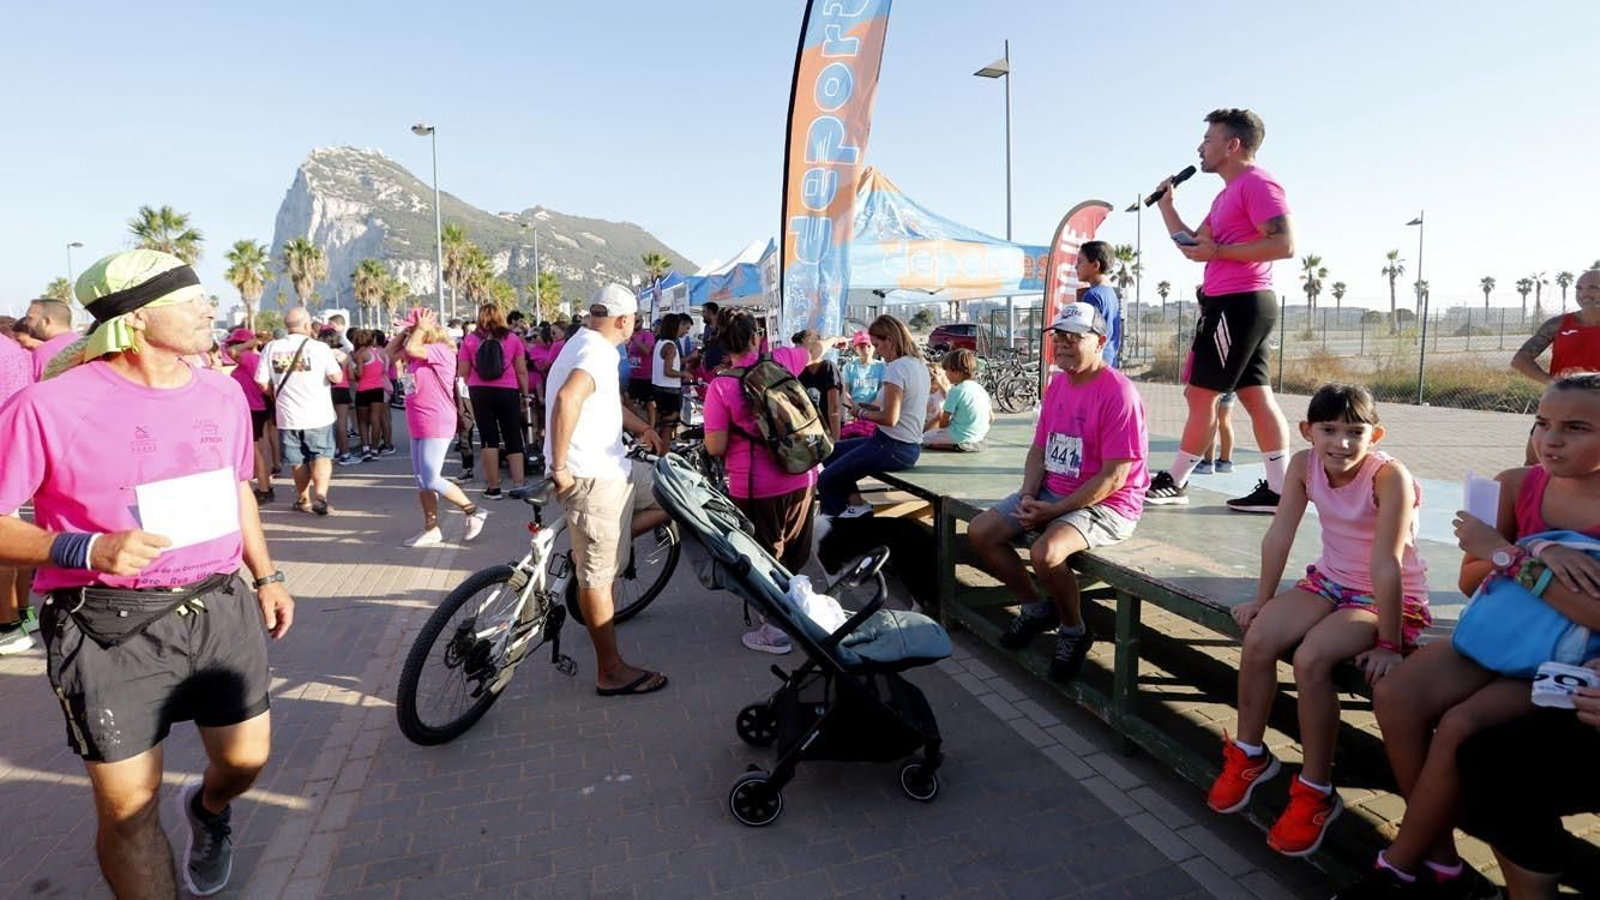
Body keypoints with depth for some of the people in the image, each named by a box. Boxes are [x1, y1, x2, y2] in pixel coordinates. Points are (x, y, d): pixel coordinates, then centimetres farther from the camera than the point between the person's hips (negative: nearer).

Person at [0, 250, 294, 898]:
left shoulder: (223, 394, 3)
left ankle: (208, 810, 51)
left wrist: (266, 576, 14)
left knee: (246, 758, 15)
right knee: (129, 804, 3)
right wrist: (88, 549, -26)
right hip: (111, 628, -4)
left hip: (221, 608, 5)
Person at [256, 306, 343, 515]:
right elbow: (337, 377, -10)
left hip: (288, 415, 3)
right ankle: (320, 496, -12)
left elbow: (262, 383, -1)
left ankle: (303, 499, 28)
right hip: (318, 415, -3)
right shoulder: (318, 347, -11)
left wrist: (278, 395, 18)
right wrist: (335, 362, 10)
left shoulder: (271, 348, -1)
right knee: (322, 455, 6)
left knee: (298, 460, 16)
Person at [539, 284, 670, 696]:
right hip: (593, 479, -10)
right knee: (599, 577, -1)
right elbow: (568, 398, -38)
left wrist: (642, 427, 16)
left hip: (611, 468, 10)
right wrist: (559, 468, -31)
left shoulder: (585, 343, 14)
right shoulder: (599, 353, -19)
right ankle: (612, 672, 10)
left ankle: (598, 542, 18)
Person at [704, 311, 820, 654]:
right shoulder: (782, 360, -3)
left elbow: (715, 448, -14)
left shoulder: (721, 386, -14)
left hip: (756, 489, -4)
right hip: (802, 478, 4)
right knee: (795, 556, 22)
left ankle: (774, 630, 20)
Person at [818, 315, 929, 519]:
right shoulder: (919, 364, 9)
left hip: (893, 448, -10)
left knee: (826, 481, 1)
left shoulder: (896, 368, -20)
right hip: (911, 446, 10)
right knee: (832, 452, 21)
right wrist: (872, 407, 6)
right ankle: (855, 504, 12)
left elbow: (890, 418, -25)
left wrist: (863, 413, -8)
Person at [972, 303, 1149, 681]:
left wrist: (1054, 511, -21)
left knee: (1045, 551, -34)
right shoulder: (1057, 383, 7)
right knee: (980, 532, -2)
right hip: (1051, 492, 8)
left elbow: (1114, 476, -21)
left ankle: (1073, 631, -3)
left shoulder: (1118, 393, -18)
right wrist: (1029, 497, -6)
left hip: (1106, 505, -8)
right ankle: (1036, 608, 17)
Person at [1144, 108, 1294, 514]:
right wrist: (1166, 205, 17)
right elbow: (1193, 245, 23)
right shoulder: (1229, 194, 22)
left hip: (1238, 304, -10)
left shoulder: (1257, 183, -10)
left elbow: (1284, 244, -20)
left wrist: (1217, 251, -18)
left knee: (1201, 394, -5)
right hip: (1236, 305, 10)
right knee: (1256, 396, 6)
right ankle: (1278, 489, 8)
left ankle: (1173, 483, 4)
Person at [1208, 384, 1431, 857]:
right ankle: (1248, 754, 5)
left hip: (1390, 599, -5)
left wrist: (1388, 645, -26)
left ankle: (1316, 792, -9)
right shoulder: (1304, 464, -9)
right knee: (1258, 638, -17)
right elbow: (1278, 537, -4)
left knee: (1311, 659, -28)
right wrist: (1262, 601, 1)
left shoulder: (1389, 476, -26)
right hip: (1330, 583, 6)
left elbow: (1385, 566, -28)